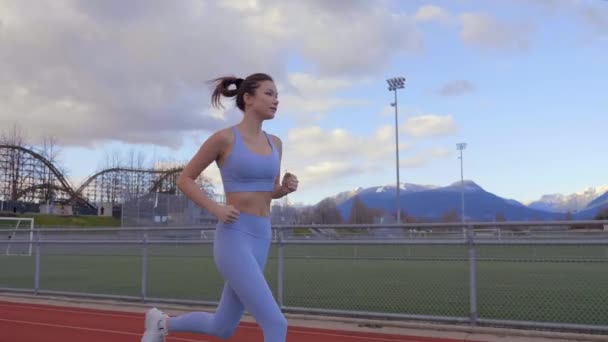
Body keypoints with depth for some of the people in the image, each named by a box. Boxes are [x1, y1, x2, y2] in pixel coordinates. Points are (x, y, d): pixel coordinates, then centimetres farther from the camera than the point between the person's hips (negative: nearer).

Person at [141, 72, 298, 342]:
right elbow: (184, 180, 0)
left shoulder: (274, 143, 10)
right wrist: (216, 209, -14)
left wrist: (288, 186, -1)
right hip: (233, 240, -8)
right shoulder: (223, 138, -8)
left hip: (260, 240, 8)